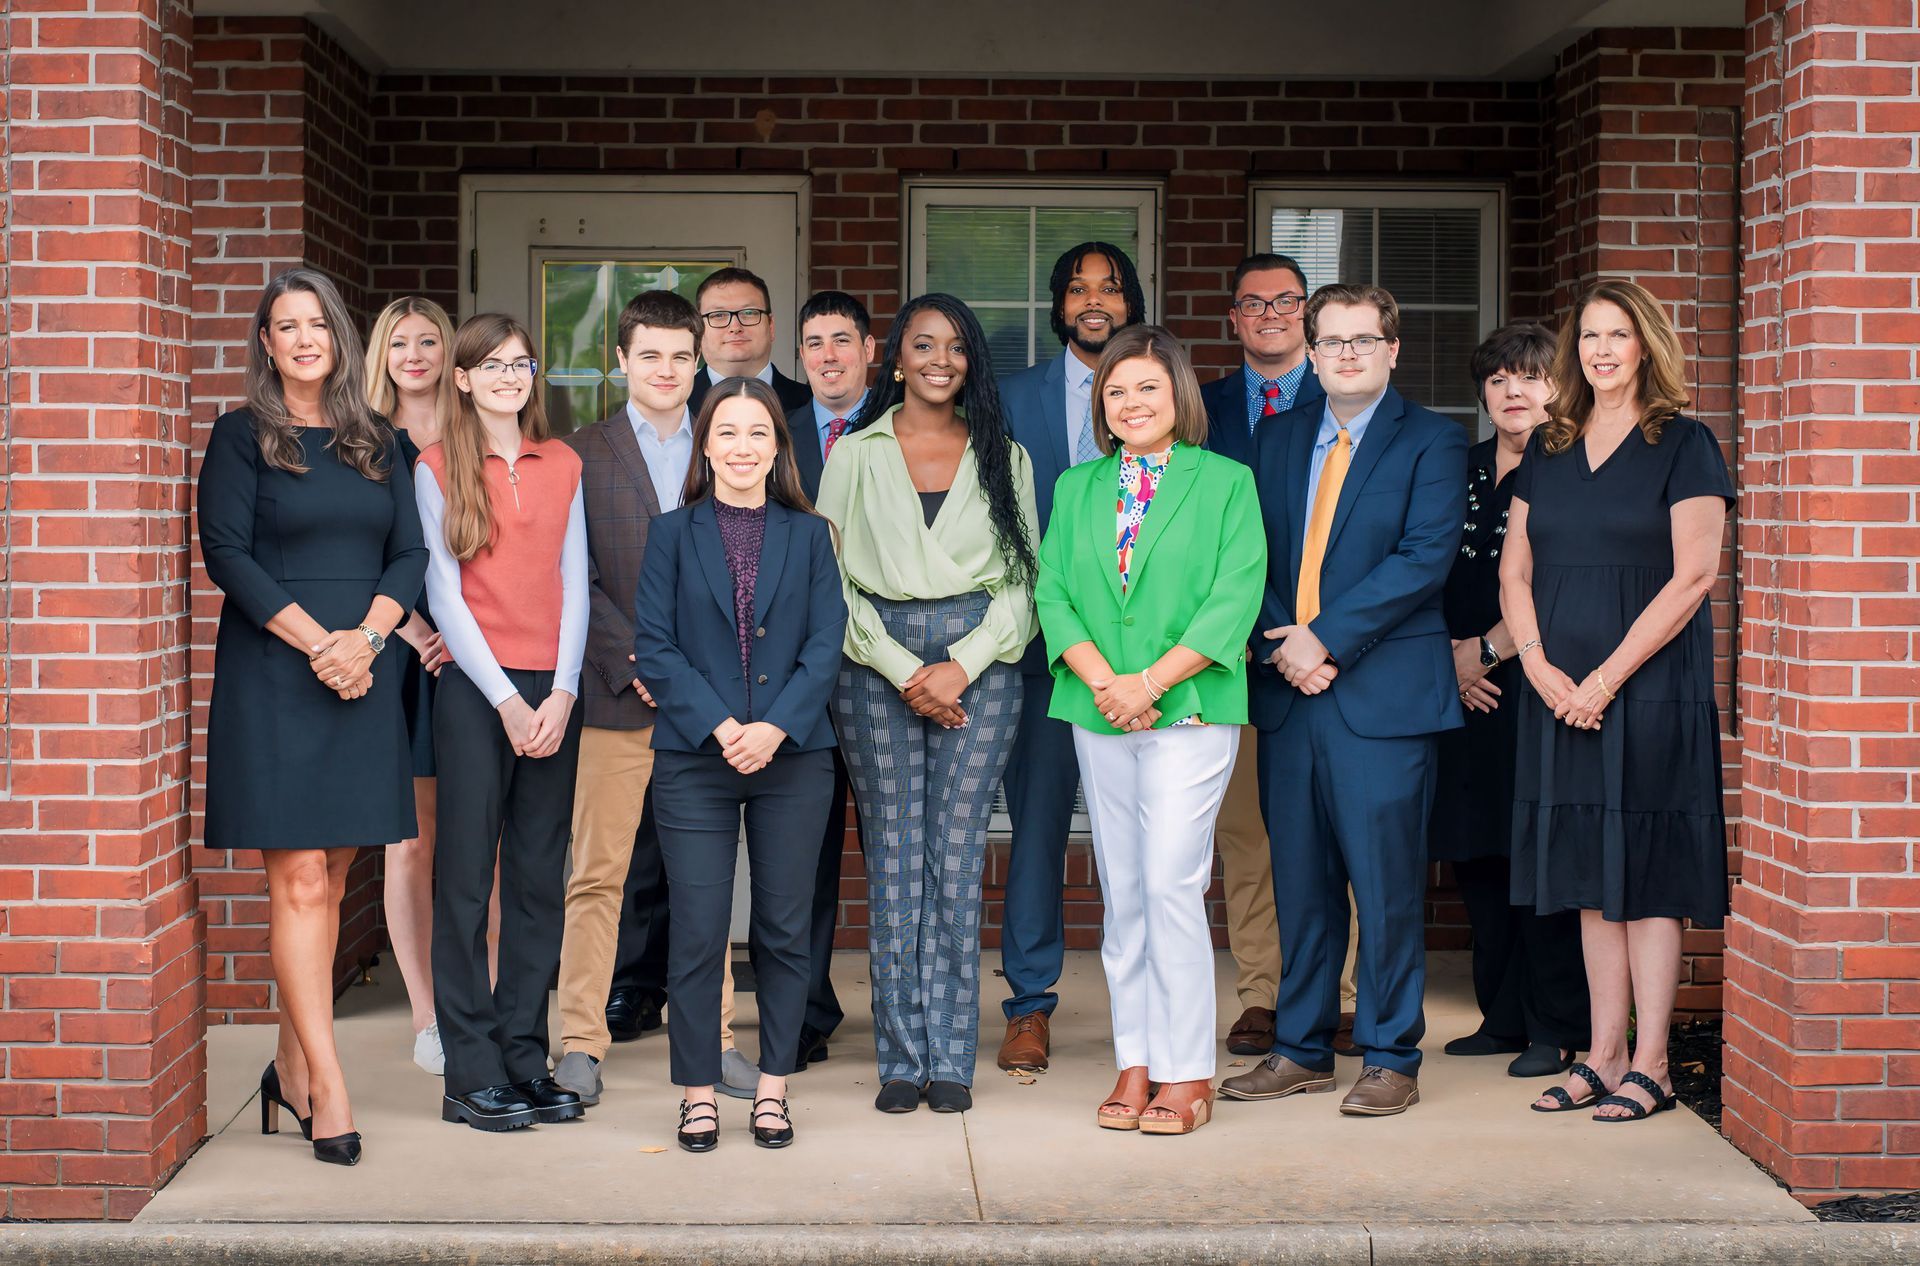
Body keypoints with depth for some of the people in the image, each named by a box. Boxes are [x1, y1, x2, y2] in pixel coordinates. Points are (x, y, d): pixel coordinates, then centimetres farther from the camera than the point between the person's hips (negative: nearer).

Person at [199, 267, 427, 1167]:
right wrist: (315, 641, -14)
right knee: (299, 881, -7)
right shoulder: (242, 437, 2)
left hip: (362, 677, 4)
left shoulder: (375, 444, 13)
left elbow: (409, 553, 7)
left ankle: (292, 1069, 16)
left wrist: (366, 636, -10)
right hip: (273, 677, -4)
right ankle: (326, 1088, -6)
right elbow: (226, 554, -6)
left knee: (327, 881, 6)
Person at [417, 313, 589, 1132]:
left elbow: (574, 583, 8)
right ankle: (471, 1075, 3)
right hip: (473, 688, -3)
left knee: (539, 879, 5)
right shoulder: (436, 469, 2)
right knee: (467, 879, -2)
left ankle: (526, 1061, 13)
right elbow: (444, 591, -3)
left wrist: (562, 692, -4)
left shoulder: (563, 466, 12)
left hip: (551, 694, 3)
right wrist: (506, 700, -9)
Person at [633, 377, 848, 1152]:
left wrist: (774, 726, -13)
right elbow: (655, 646, -2)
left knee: (785, 932, 5)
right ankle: (699, 1096, 10)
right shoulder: (673, 535, 6)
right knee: (698, 934, -1)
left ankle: (773, 1090, 16)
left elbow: (826, 643, 1)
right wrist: (721, 727, -14)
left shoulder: (809, 535, 9)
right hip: (695, 761, -1)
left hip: (794, 759, 1)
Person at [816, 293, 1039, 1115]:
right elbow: (832, 579, 3)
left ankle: (951, 1060, 4)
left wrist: (961, 667, -7)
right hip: (877, 666, 0)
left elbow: (1023, 580, 6)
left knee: (957, 859, -3)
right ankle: (901, 1059, 6)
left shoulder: (1004, 458, 11)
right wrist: (904, 670, -6)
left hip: (979, 667, 0)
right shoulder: (855, 454, 9)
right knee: (893, 860, 0)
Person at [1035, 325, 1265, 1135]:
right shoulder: (1077, 489, 14)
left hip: (1190, 711, -4)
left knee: (1171, 882, -9)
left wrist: (1152, 681, -14)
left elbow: (1235, 597, -7)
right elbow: (1052, 591, 7)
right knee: (1121, 892, 7)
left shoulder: (1226, 482, 1)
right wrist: (1101, 680, -9)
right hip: (1098, 716, 4)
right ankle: (1134, 1063, 14)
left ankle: (1186, 1072, -1)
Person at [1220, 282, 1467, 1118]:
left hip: (1382, 694, -4)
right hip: (1287, 692, 5)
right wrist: (1279, 642, -5)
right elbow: (1254, 554, 13)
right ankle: (1301, 1050, 19)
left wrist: (1325, 638, -14)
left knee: (1387, 884, -2)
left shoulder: (1431, 443, 1)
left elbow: (1425, 557, -11)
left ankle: (1390, 1059, 9)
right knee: (1300, 883, 9)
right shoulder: (1276, 442, 16)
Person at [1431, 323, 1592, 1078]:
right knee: (1477, 859, 8)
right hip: (1465, 692, 6)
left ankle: (1555, 1030, 4)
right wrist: (1450, 657, 2)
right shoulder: (1459, 469, 14)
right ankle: (1502, 1018, 19)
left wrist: (1485, 650, -7)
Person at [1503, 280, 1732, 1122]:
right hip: (1560, 694, 5)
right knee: (1591, 876, 8)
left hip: (1651, 688, -5)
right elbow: (1515, 571, 11)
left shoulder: (1683, 445, -2)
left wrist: (1605, 678, -14)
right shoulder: (1547, 450, 13)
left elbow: (1693, 575, -10)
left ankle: (1650, 1066, 3)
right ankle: (1603, 1056, 14)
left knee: (1648, 872, -2)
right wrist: (1540, 666, -6)